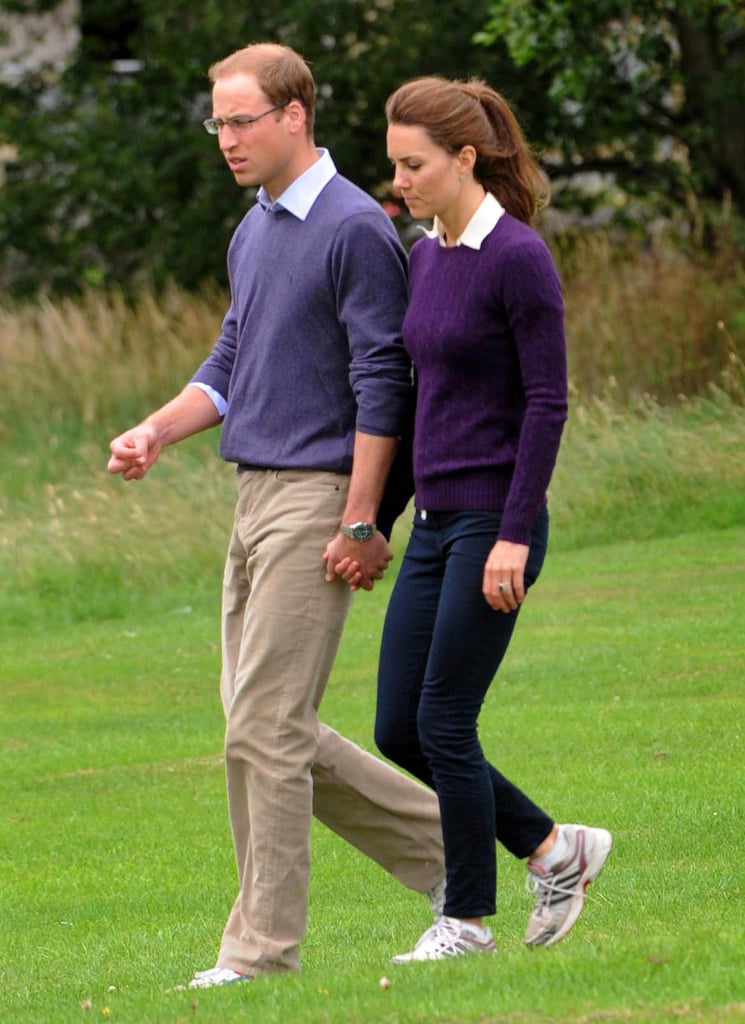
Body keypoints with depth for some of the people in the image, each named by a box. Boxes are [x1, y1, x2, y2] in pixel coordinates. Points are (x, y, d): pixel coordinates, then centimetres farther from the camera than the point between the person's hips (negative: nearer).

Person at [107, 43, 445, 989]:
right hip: (255, 498, 9)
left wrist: (359, 523, -18)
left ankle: (261, 945, -3)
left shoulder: (355, 231, -12)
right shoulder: (253, 233, 16)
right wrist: (154, 432, 6)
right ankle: (439, 845, 19)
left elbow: (381, 385, -15)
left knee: (265, 726, -9)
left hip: (317, 500, -9)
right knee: (274, 730, 9)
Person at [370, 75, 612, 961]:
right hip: (435, 522, 8)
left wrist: (515, 536, -18)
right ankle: (555, 850, 20)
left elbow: (547, 401, -15)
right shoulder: (424, 256, 11)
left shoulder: (517, 257, -13)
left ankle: (468, 920, 9)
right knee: (398, 730, 6)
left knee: (444, 722, -5)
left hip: (494, 520, -8)